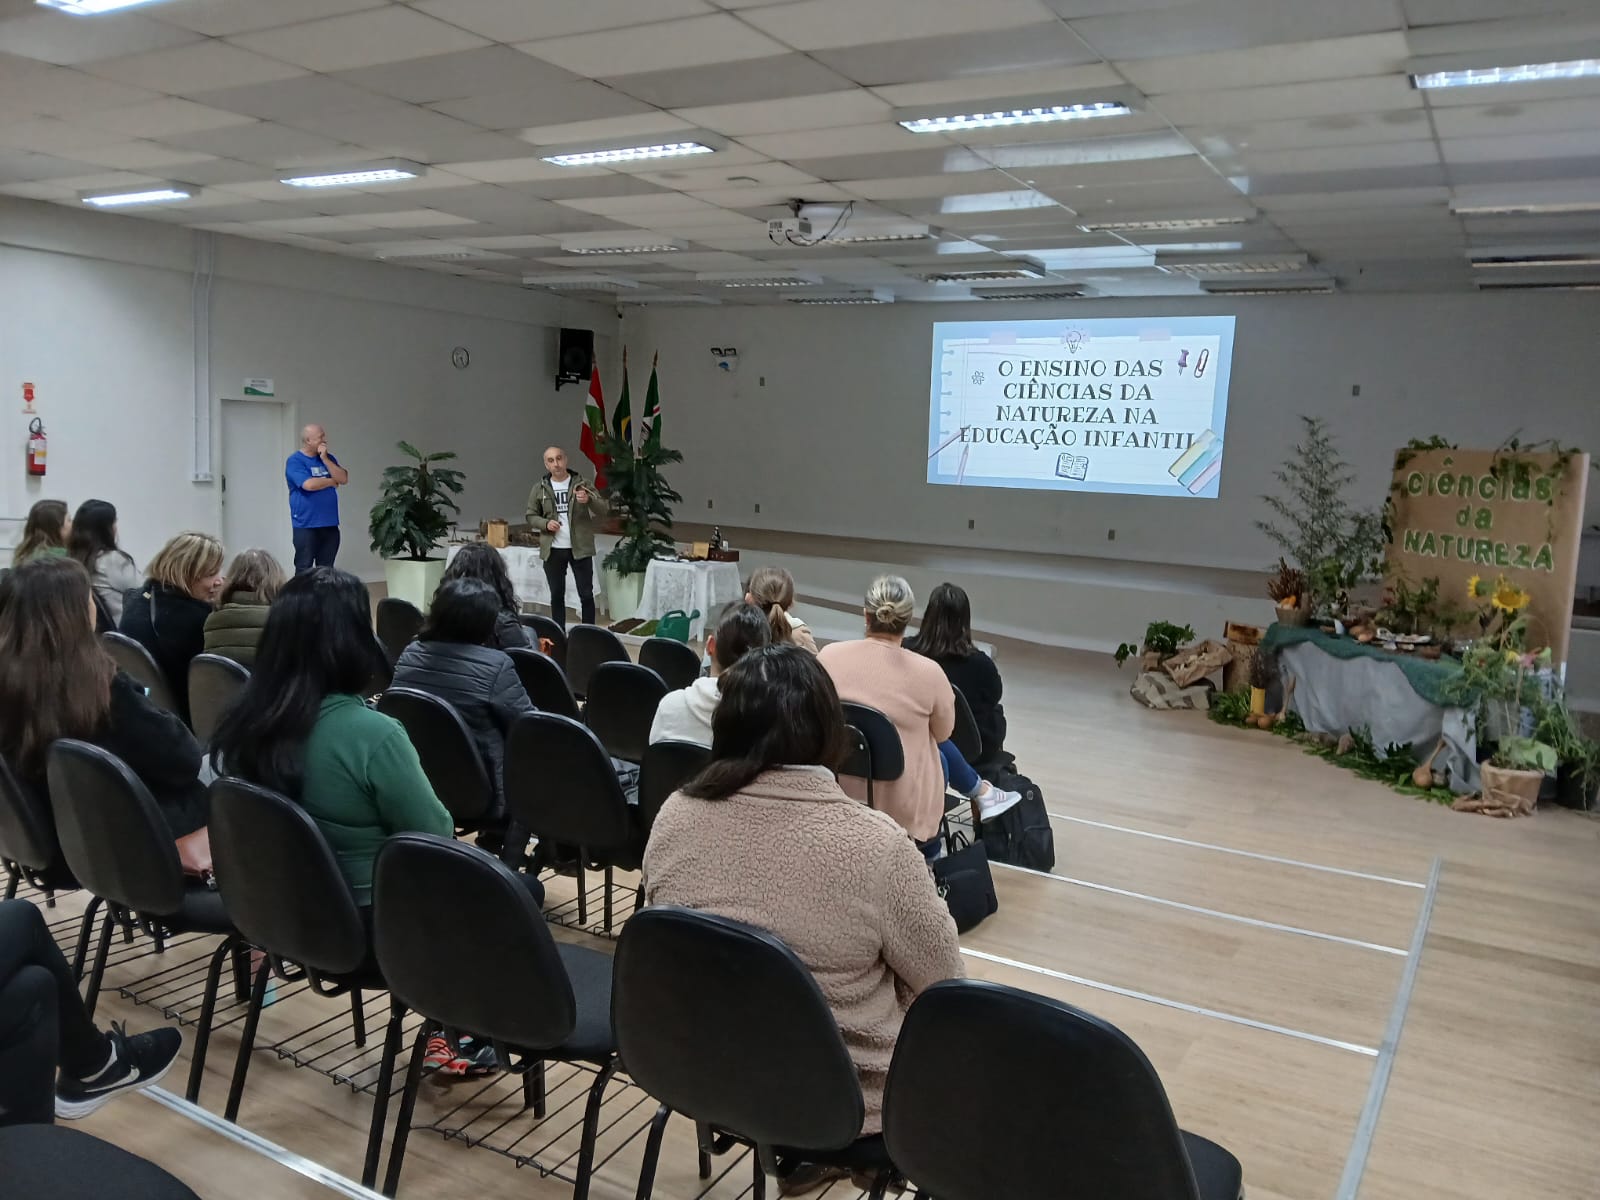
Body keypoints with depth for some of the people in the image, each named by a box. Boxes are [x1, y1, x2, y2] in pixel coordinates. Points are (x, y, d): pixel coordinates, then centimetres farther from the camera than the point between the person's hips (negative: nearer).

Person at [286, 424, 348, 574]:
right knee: (304, 569, -1)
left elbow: (343, 479, 0)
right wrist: (331, 482, -5)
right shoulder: (295, 461, -7)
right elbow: (309, 484, -21)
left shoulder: (328, 457, 12)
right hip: (306, 525, -5)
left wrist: (325, 459, -8)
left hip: (330, 524, 6)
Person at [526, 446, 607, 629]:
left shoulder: (582, 484, -2)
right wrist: (545, 523, -11)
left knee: (586, 594, 2)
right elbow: (531, 516, 10)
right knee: (557, 595, 10)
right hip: (553, 550, 2)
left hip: (580, 548, -1)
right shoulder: (539, 488, 2)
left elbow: (603, 510, -7)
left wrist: (588, 500, -28)